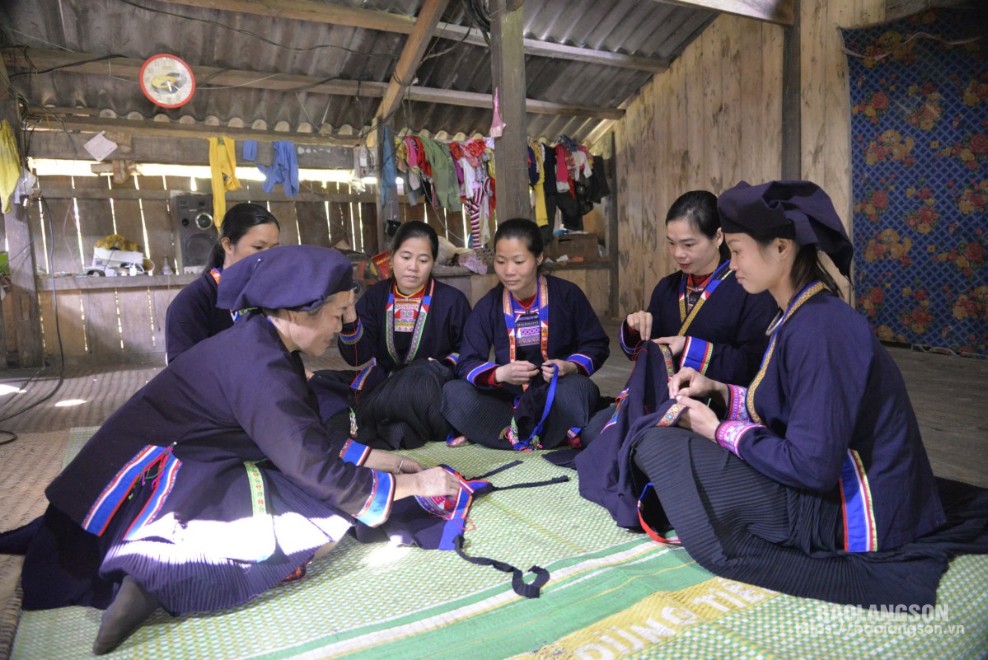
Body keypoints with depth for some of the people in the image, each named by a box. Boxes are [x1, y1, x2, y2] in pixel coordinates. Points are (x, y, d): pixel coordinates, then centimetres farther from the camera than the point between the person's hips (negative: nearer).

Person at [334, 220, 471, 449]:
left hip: (429, 388, -3)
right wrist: (349, 321, -23)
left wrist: (441, 369, -12)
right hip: (384, 382, 4)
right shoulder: (375, 295, 4)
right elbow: (357, 357, -4)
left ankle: (363, 422, -18)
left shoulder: (452, 300, -2)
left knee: (422, 378, -37)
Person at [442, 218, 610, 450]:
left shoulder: (567, 294, -5)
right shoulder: (487, 306, -1)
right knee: (453, 393, -24)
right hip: (506, 397, 2)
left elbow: (596, 344, 0)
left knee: (580, 388, -35)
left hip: (557, 395, -2)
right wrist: (501, 373, -27)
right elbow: (467, 364, -6)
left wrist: (571, 367, -21)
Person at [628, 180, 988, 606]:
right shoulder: (804, 314, 4)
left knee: (658, 446, -19)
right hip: (834, 482, 10)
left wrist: (720, 431, -15)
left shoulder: (818, 328, -25)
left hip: (849, 514, -9)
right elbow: (783, 411, 12)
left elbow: (811, 466, -26)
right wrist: (719, 392, 1)